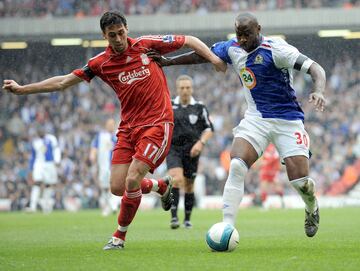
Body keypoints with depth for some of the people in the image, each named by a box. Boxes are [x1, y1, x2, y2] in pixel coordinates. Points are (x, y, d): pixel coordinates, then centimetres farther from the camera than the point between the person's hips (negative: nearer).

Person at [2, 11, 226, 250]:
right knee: (117, 187, -2)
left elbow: (190, 41, 6)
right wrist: (21, 89, 5)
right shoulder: (101, 63, 2)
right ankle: (161, 186, 29)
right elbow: (63, 82, 8)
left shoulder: (147, 45, -3)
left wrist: (213, 58, -9)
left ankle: (119, 237, 4)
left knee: (132, 181, -16)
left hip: (157, 125, -4)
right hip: (128, 128, 4)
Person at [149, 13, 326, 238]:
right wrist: (167, 61, 16)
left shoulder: (275, 49, -18)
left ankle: (312, 208, 27)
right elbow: (202, 55, 16)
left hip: (288, 121, -4)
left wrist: (319, 92, -40)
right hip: (256, 119, 4)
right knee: (237, 166, -20)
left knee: (300, 181, -10)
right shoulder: (232, 48, 0)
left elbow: (315, 69, -21)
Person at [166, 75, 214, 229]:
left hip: (191, 151, 1)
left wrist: (201, 142, -10)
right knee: (176, 179, -23)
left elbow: (209, 129, 6)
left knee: (189, 185, 8)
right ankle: (174, 217, -25)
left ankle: (187, 219, 24)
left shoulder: (199, 108, 4)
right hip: (173, 148, -1)